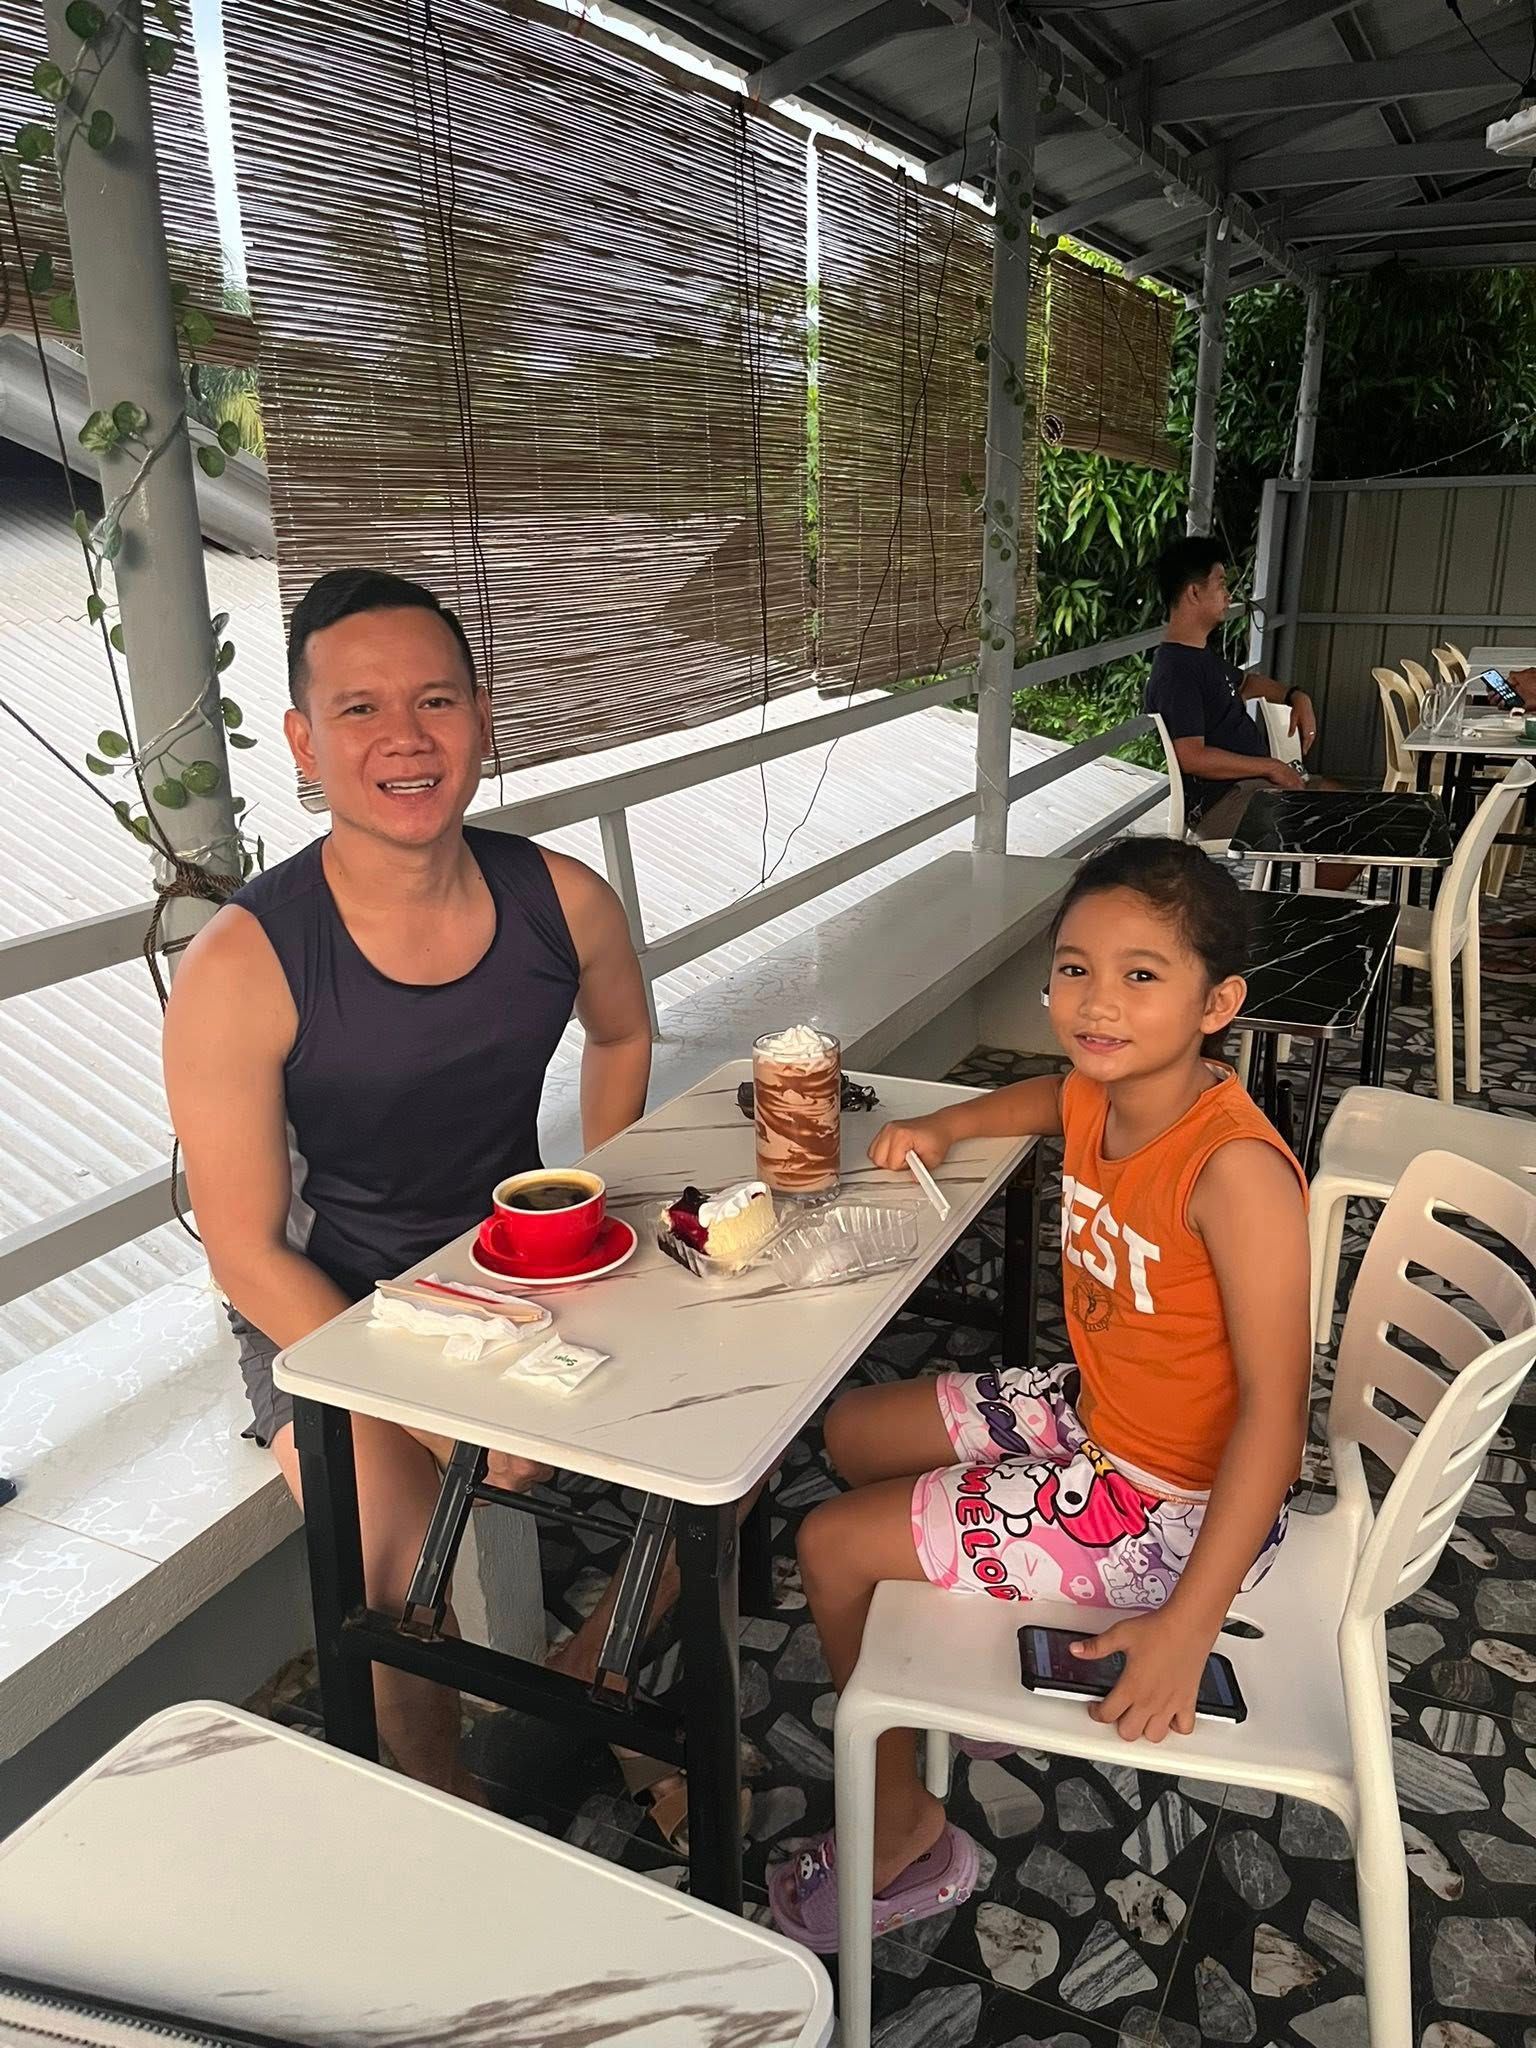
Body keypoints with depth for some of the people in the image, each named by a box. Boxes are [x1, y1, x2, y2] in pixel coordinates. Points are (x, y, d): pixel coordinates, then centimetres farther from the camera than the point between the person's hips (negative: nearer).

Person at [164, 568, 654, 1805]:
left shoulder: (562, 901, -10)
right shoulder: (242, 968, -23)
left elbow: (622, 1033, 13)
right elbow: (248, 1254, -17)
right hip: (324, 1314, -4)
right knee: (404, 1574, -27)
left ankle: (587, 1681, 21)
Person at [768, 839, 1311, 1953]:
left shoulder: (1236, 1170, -31)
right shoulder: (1097, 1098, -7)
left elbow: (1274, 1409, -29)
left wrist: (1188, 1625, -28)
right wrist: (945, 1125, 4)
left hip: (1176, 1504, -8)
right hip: (1091, 1412, 8)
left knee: (831, 1544, -4)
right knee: (854, 1432, 19)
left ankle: (906, 1836, 20)